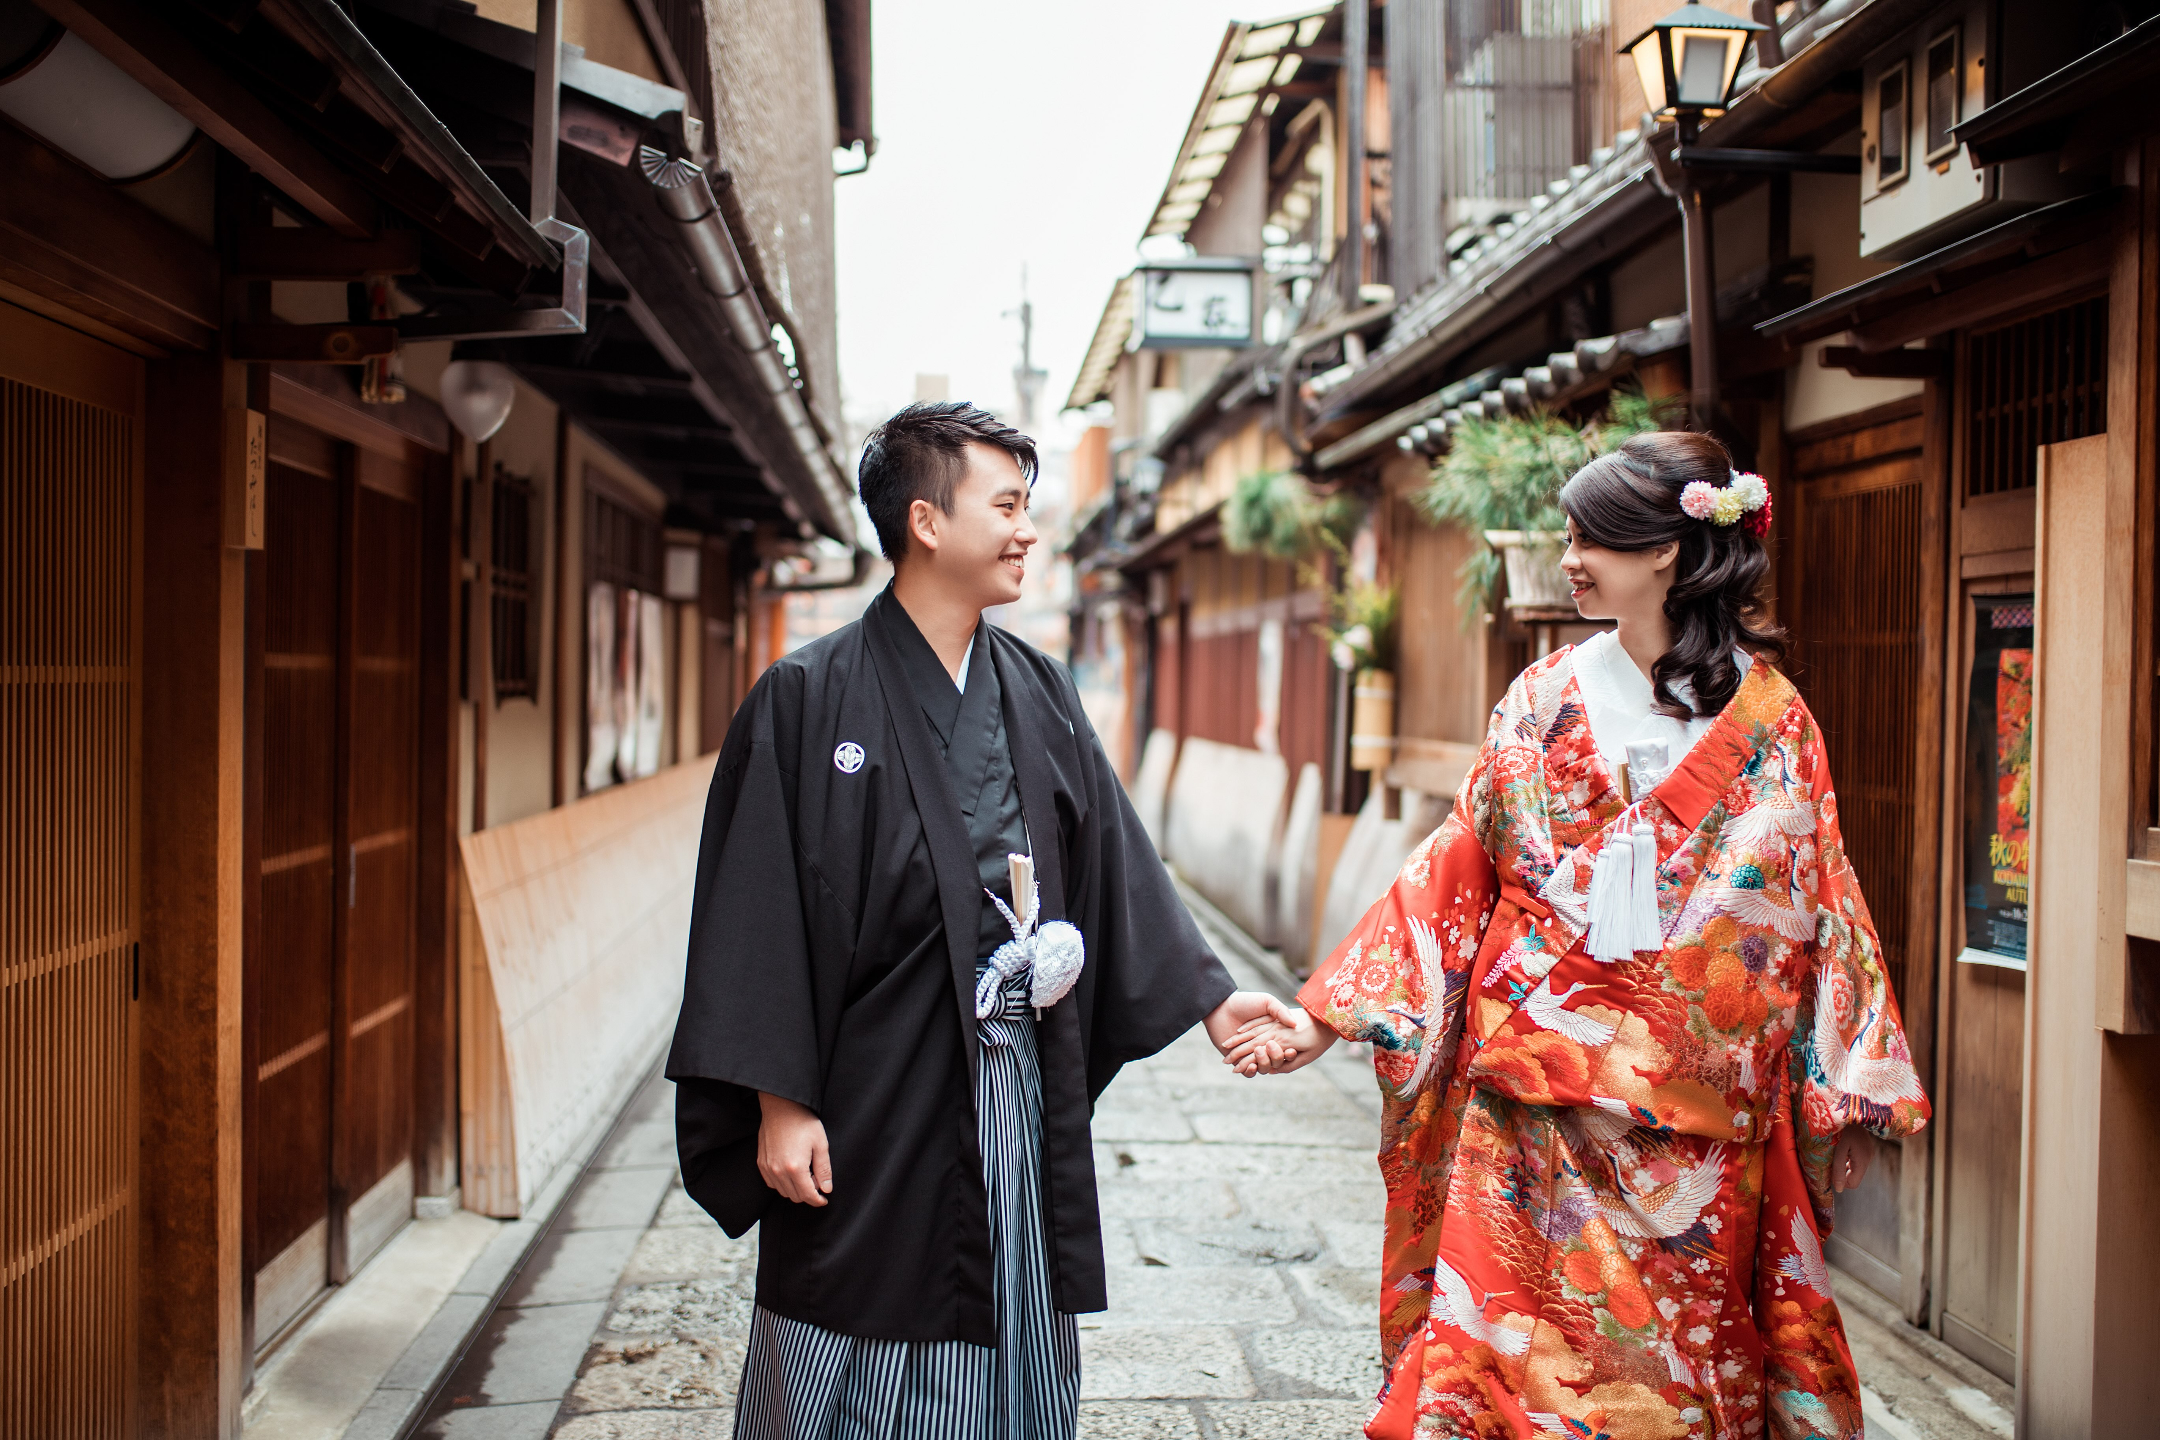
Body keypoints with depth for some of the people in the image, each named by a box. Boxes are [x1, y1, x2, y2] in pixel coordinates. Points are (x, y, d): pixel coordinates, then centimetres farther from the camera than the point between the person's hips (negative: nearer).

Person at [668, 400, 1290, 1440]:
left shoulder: (1039, 693, 7)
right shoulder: (810, 698, -9)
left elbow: (1115, 864, 11)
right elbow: (760, 908, -10)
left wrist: (1207, 996, 6)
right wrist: (779, 1100, -12)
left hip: (1017, 1091, 5)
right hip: (872, 1096, -5)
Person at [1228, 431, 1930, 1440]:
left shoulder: (1769, 719, 0)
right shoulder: (1544, 701, 4)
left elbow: (1815, 905, 3)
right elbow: (1453, 871, 4)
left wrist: (1848, 1090, 0)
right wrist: (1326, 1019, -1)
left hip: (1698, 1125, -1)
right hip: (1534, 1099, 1)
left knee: (1675, 1349, 8)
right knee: (1516, 1338, 1)